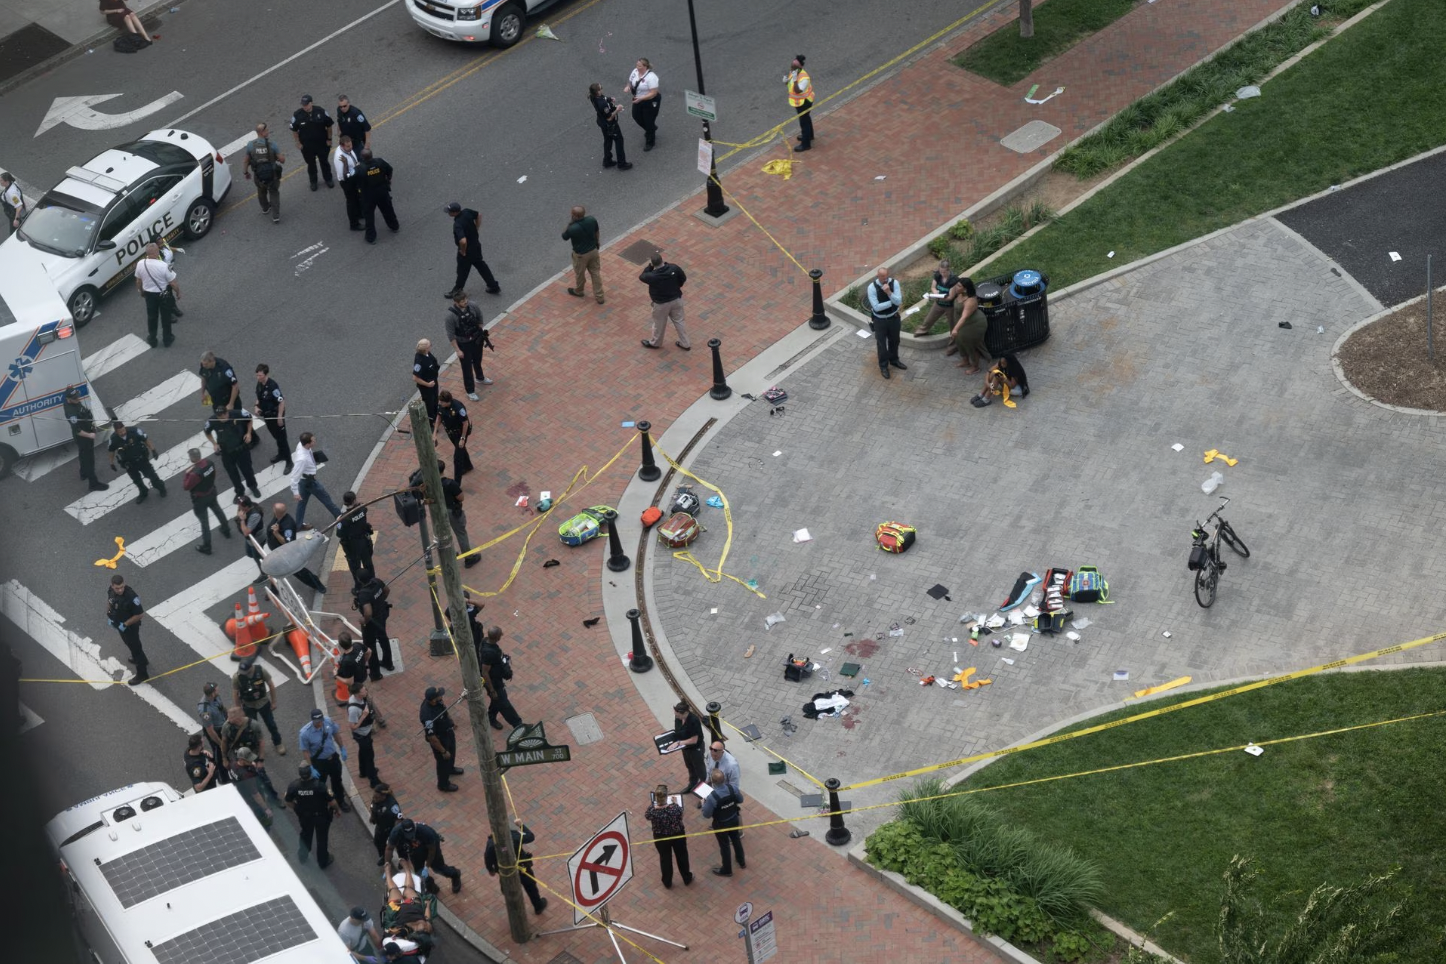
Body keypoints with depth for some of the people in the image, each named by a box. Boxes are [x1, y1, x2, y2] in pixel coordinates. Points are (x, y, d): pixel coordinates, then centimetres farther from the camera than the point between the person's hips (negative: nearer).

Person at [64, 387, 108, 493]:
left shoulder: (72, 400, -12)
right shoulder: (71, 412, -39)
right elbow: (77, 431, -33)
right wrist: (89, 435, -24)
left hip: (87, 430, 10)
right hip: (83, 436, -10)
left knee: (84, 454, 30)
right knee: (89, 458, 4)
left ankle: (84, 473, 54)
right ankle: (93, 483, 16)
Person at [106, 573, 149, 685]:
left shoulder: (131, 597, -39)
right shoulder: (111, 590, -20)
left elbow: (140, 614, -29)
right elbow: (109, 600, 6)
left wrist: (125, 624, -23)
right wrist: (108, 615, 3)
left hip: (130, 626, -7)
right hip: (119, 624, 7)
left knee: (135, 646, 11)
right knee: (128, 642, 30)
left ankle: (142, 674, 30)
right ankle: (141, 659, 58)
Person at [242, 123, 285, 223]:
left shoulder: (250, 145, -15)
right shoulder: (272, 144, -21)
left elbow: (246, 161, -3)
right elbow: (282, 160, -17)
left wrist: (245, 172, 14)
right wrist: (283, 156, 7)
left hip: (259, 176, 3)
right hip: (273, 175, -2)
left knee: (261, 192, 31)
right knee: (274, 194, 19)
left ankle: (265, 208, 54)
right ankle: (275, 216, 16)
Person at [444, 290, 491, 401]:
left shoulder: (472, 307, -17)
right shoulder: (451, 315, -29)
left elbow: (479, 318, 4)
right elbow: (451, 335, -20)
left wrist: (482, 333, 7)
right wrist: (458, 350, -17)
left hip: (476, 340, 5)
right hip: (463, 344, -5)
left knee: (477, 361, 29)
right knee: (467, 367, 10)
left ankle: (480, 378, 58)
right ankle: (470, 391, 29)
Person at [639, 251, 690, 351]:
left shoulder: (652, 276, -32)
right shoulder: (674, 268, -23)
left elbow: (641, 277, -9)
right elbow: (683, 279, -4)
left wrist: (650, 265, -6)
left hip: (661, 303, -3)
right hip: (676, 299, 3)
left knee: (659, 324, 22)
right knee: (679, 321, 24)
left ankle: (654, 343, 47)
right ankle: (685, 344, 38)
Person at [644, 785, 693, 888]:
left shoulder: (653, 811, -29)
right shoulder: (674, 808, -31)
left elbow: (647, 815, -5)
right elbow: (680, 813, -7)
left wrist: (650, 804, 11)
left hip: (661, 838, 0)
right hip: (678, 836, 0)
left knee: (665, 858, 24)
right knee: (682, 856, 24)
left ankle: (667, 883, 41)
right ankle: (687, 879, 45)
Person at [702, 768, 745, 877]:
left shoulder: (712, 797, -35)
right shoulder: (732, 789, -22)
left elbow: (707, 814, -21)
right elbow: (740, 799, -1)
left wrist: (704, 804, -4)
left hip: (721, 825, -4)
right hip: (734, 820, 4)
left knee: (724, 846, 17)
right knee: (736, 840, 28)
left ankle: (727, 870, 38)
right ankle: (742, 863, 50)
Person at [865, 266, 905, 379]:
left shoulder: (894, 282, -16)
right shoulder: (872, 287, -23)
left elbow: (898, 301, -22)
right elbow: (876, 307, -26)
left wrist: (889, 292, -39)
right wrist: (892, 301, -22)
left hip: (893, 318, 3)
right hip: (880, 320, -3)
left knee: (894, 340, 22)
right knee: (881, 343, 12)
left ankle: (894, 360, 47)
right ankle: (883, 366, 33)